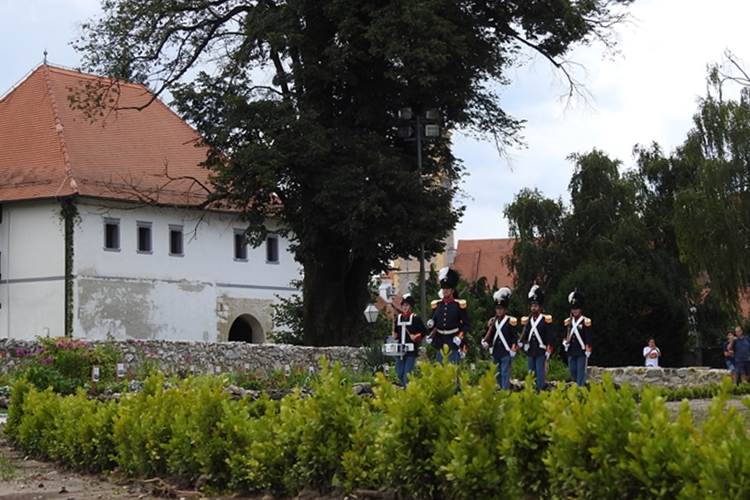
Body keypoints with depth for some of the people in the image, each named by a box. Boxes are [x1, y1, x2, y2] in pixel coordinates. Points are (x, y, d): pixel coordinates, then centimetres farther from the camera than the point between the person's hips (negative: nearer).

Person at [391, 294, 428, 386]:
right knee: (399, 374, 9)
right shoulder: (398, 318, 9)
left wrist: (416, 337, -14)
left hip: (411, 350, -6)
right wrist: (395, 336, 0)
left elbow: (424, 331, 1)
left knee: (407, 374, -10)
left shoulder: (415, 318, -5)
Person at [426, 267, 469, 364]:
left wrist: (460, 337, -15)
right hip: (439, 342, 4)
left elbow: (466, 325, -1)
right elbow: (432, 323, 15)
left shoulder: (459, 305, -3)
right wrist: (430, 325, -8)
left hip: (453, 343, -4)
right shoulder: (436, 305, 7)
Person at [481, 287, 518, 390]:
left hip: (506, 353, -5)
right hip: (495, 353, 5)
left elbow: (515, 337, -5)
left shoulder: (510, 321, -4)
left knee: (505, 373, -6)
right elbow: (488, 336, 13)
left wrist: (513, 350, -10)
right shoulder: (492, 321, 10)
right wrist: (485, 343, -5)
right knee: (497, 374, 11)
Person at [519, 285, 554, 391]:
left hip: (541, 351, -5)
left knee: (540, 373, -6)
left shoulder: (546, 320, -3)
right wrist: (520, 342, -7)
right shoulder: (527, 320, 10)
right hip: (530, 352, 5)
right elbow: (524, 335, 13)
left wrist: (548, 351, -8)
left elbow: (550, 337, -4)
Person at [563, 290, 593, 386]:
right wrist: (565, 342, 0)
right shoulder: (568, 321, 9)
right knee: (572, 370, 10)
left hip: (582, 352, -5)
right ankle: (576, 383, 31)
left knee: (581, 371, -3)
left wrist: (588, 350, -10)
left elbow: (589, 337, -7)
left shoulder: (585, 321, -7)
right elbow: (566, 335, 19)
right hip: (571, 351, 5)